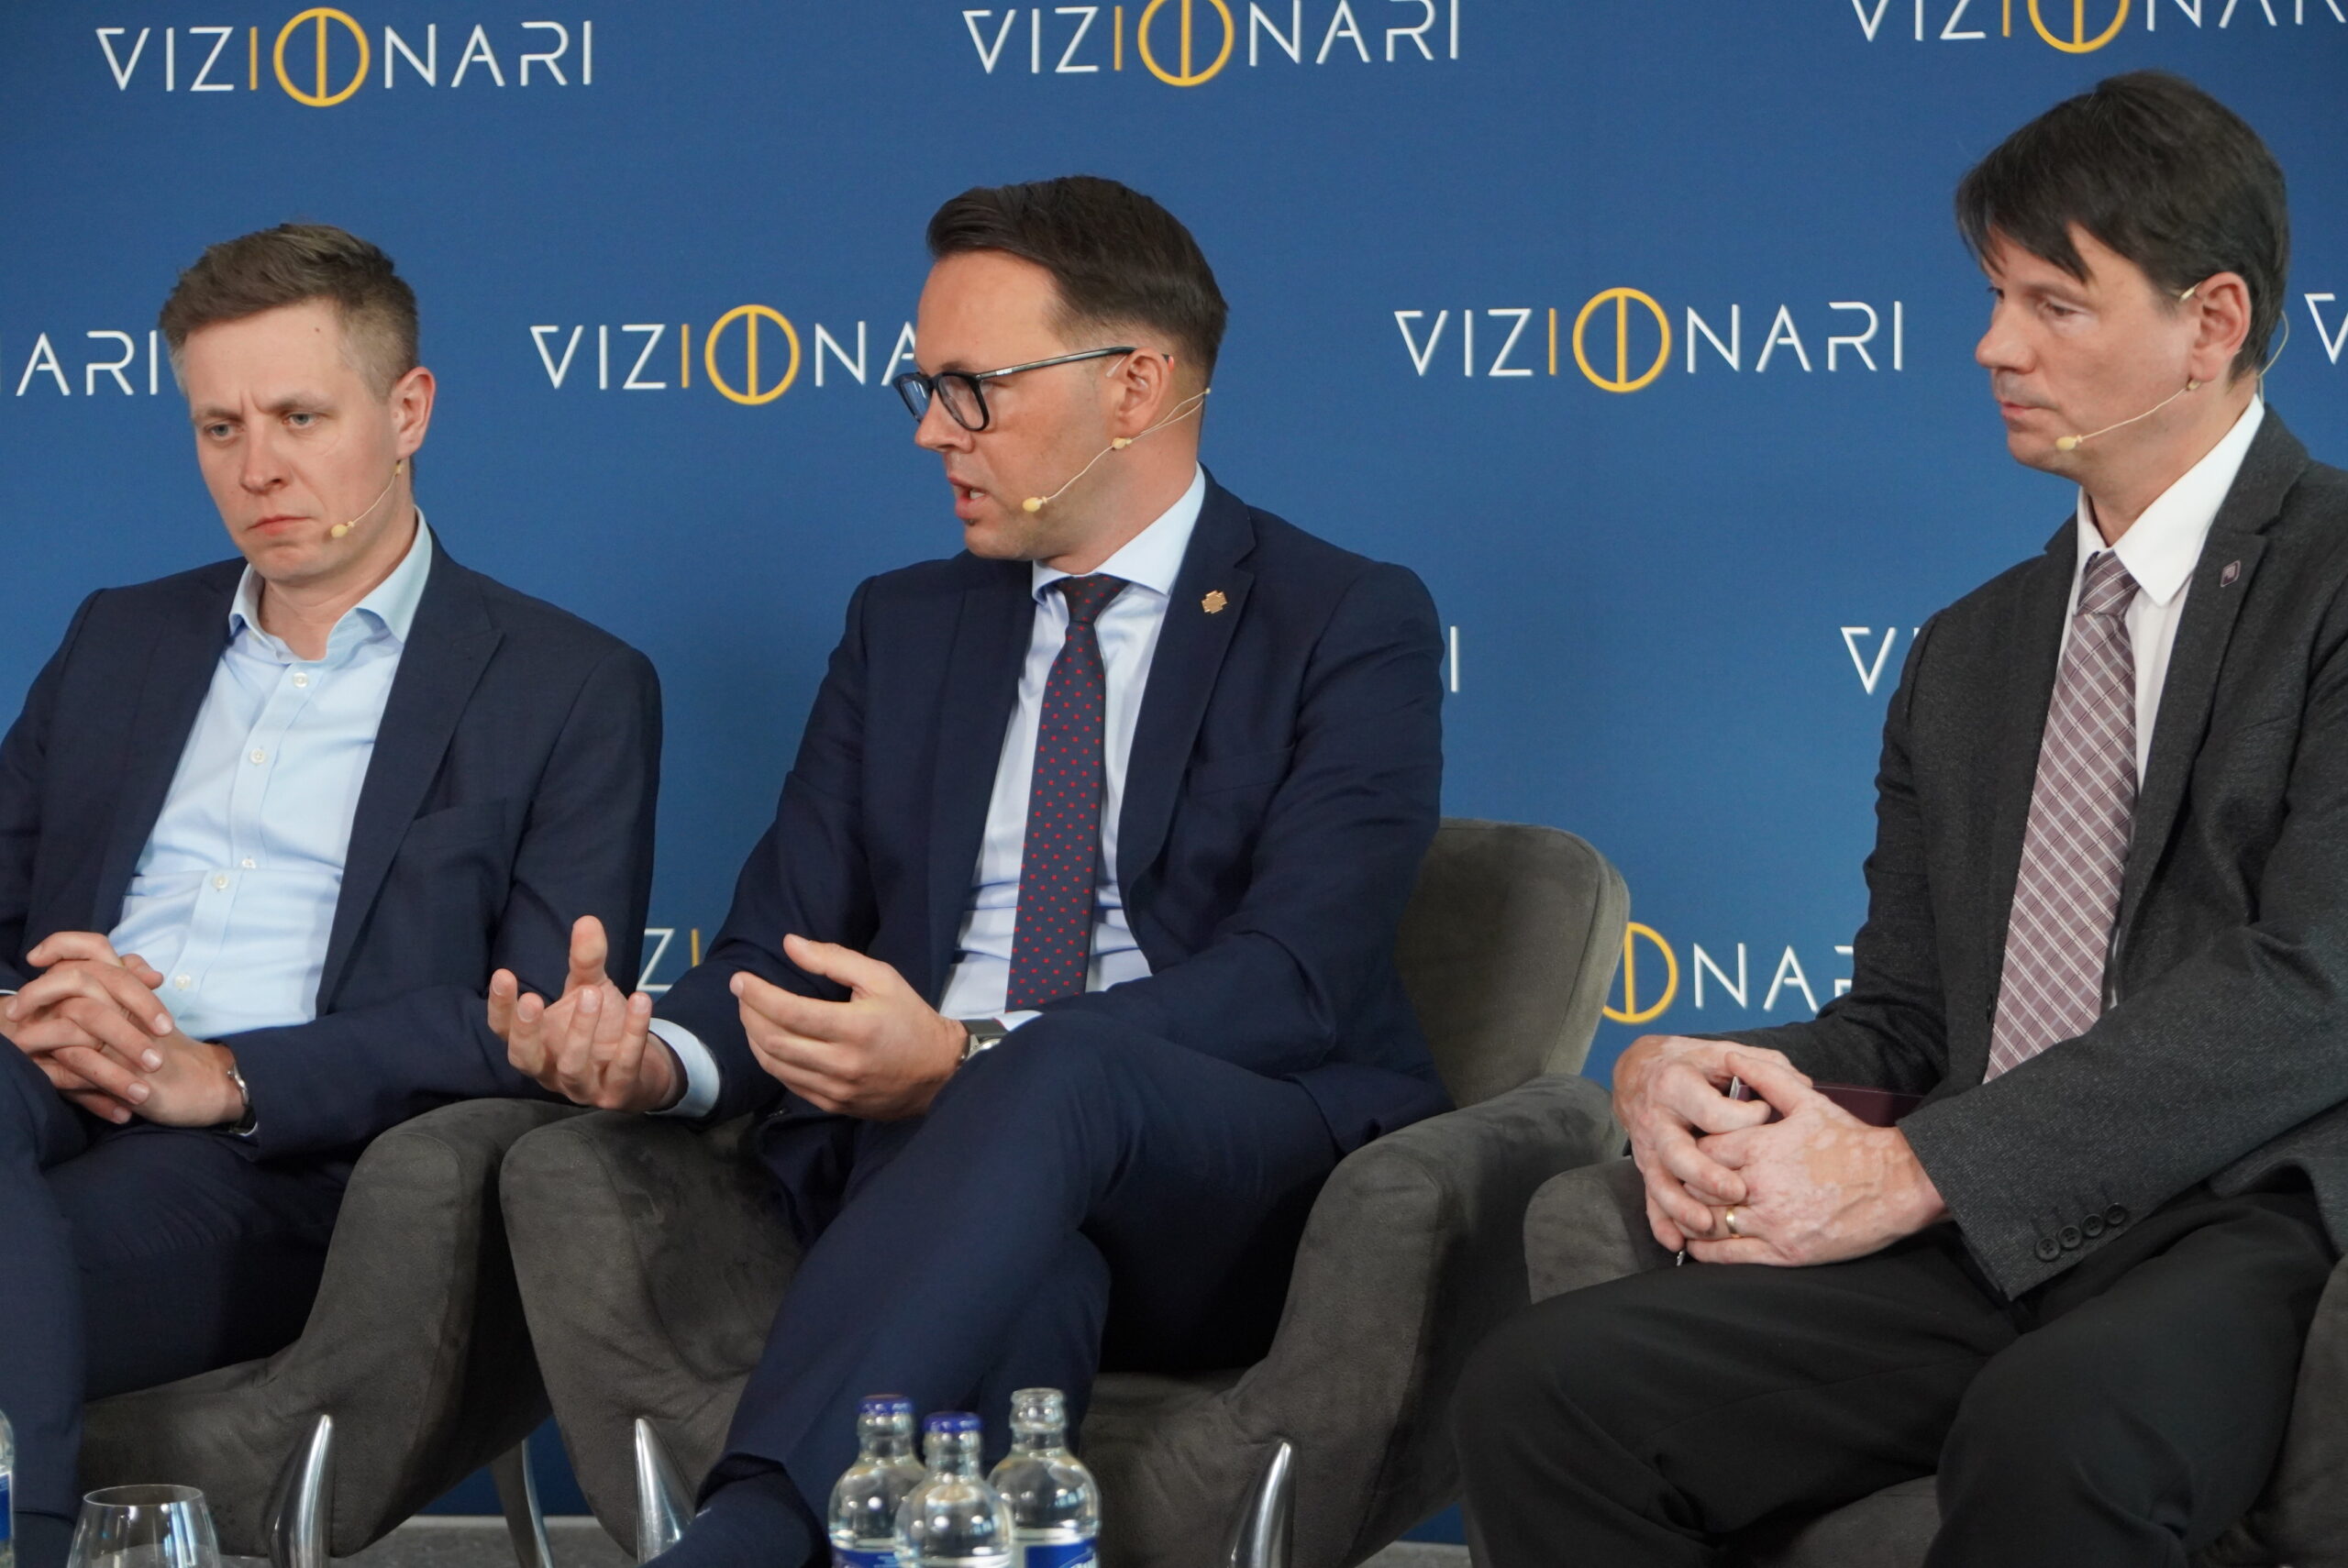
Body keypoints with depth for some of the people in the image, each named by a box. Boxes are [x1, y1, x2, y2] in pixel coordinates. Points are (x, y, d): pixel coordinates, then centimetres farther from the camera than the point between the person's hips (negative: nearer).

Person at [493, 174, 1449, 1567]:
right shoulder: (903, 629, 22)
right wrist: (661, 1054, -11)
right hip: (932, 1165, 3)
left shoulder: (1355, 628, 4)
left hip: (1237, 1191, -2)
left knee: (1059, 1068, -39)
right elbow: (781, 943, 15)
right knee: (1002, 1270, -38)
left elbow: (1299, 978, -10)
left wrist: (966, 1059, -24)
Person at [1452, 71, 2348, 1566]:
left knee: (2057, 1432, -40)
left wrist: (1914, 1169, -15)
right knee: (1543, 1387, -19)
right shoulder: (1967, 655, 24)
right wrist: (1686, 1079, -3)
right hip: (1978, 1243, 6)